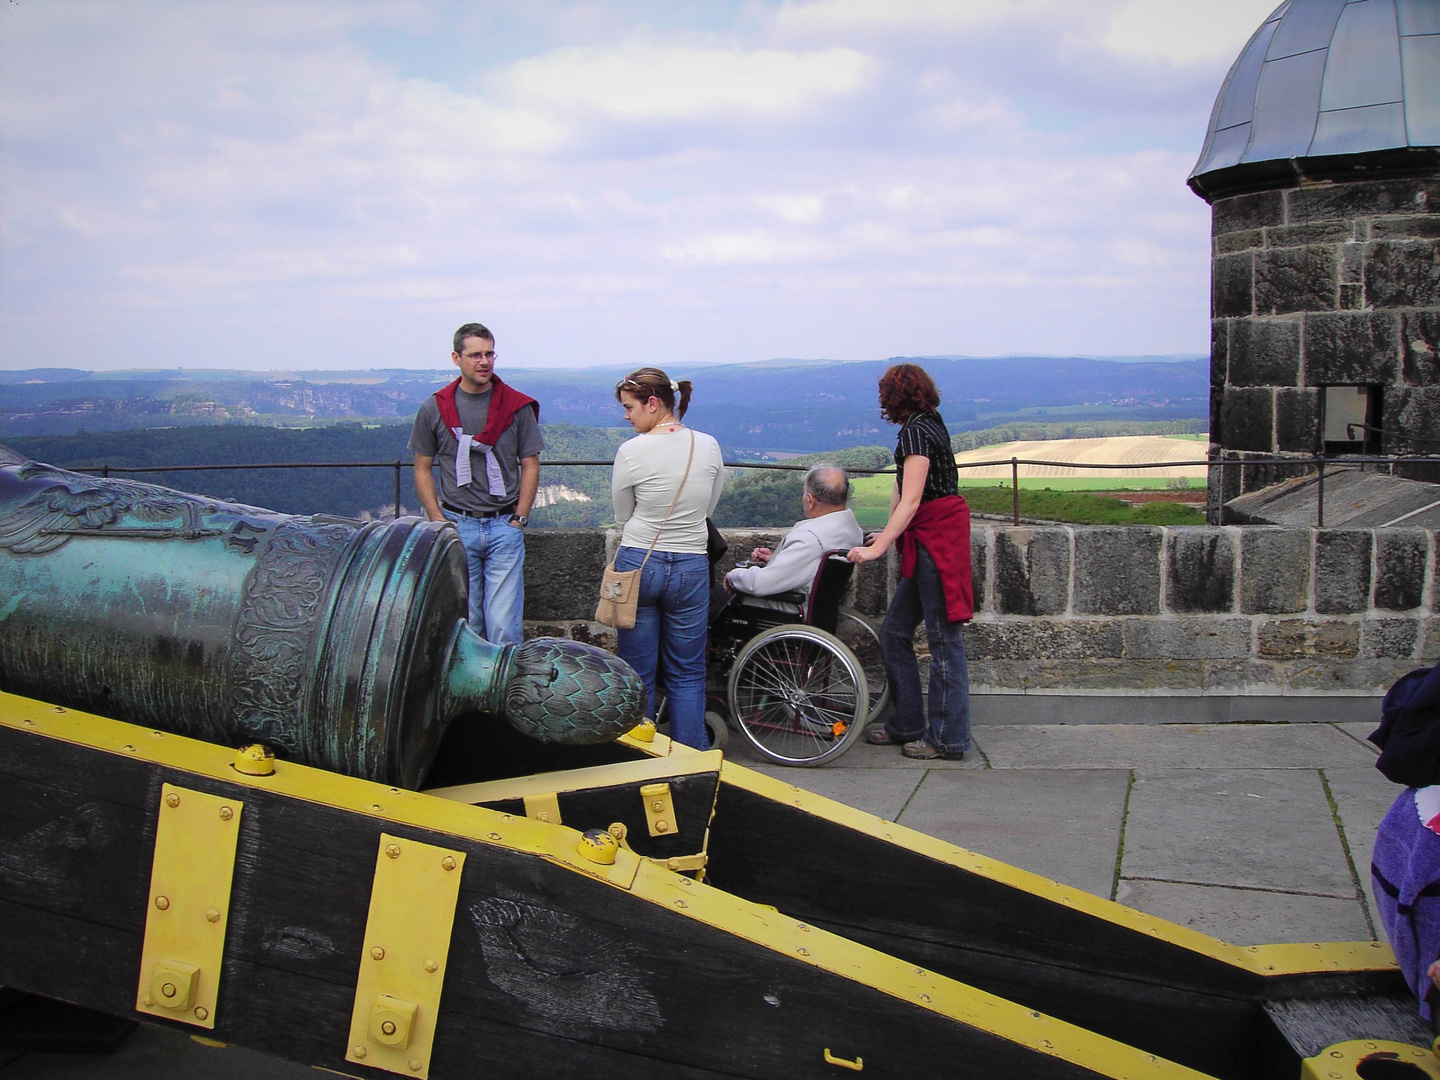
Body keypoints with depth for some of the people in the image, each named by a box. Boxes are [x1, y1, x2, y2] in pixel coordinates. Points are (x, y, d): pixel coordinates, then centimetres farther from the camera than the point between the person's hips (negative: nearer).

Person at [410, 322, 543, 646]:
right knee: (464, 626, 7)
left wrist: (519, 519, -2)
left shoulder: (517, 406, 3)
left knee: (504, 627, -6)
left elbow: (530, 465, 6)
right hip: (457, 526, 1)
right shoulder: (434, 409, 4)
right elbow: (423, 470, 9)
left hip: (504, 526, -1)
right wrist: (439, 521, -1)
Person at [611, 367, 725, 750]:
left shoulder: (631, 452, -13)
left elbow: (622, 515, 2)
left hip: (638, 564, -2)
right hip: (691, 568, 3)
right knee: (688, 674, 12)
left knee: (637, 673, 9)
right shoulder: (708, 446, -2)